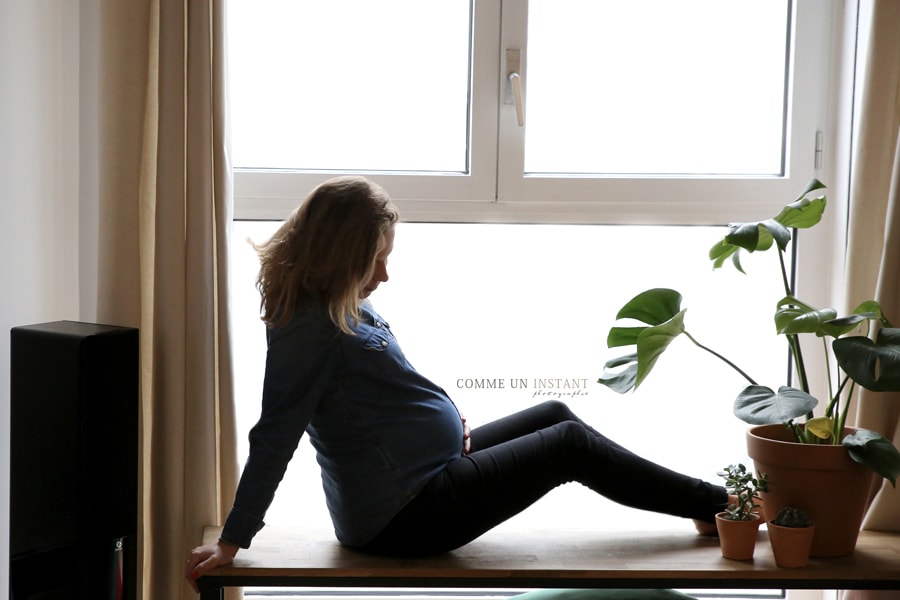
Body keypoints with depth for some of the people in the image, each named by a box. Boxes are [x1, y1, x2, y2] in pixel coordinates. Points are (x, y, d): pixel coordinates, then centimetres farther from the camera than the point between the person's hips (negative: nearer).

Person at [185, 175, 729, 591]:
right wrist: (232, 542, -23)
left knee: (555, 415, 15)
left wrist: (443, 418, 4)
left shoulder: (345, 308, 6)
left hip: (434, 465, 10)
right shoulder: (309, 329, -23)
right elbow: (275, 437, -24)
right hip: (404, 517, -10)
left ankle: (709, 505, 23)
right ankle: (716, 505, 11)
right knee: (570, 444, -4)